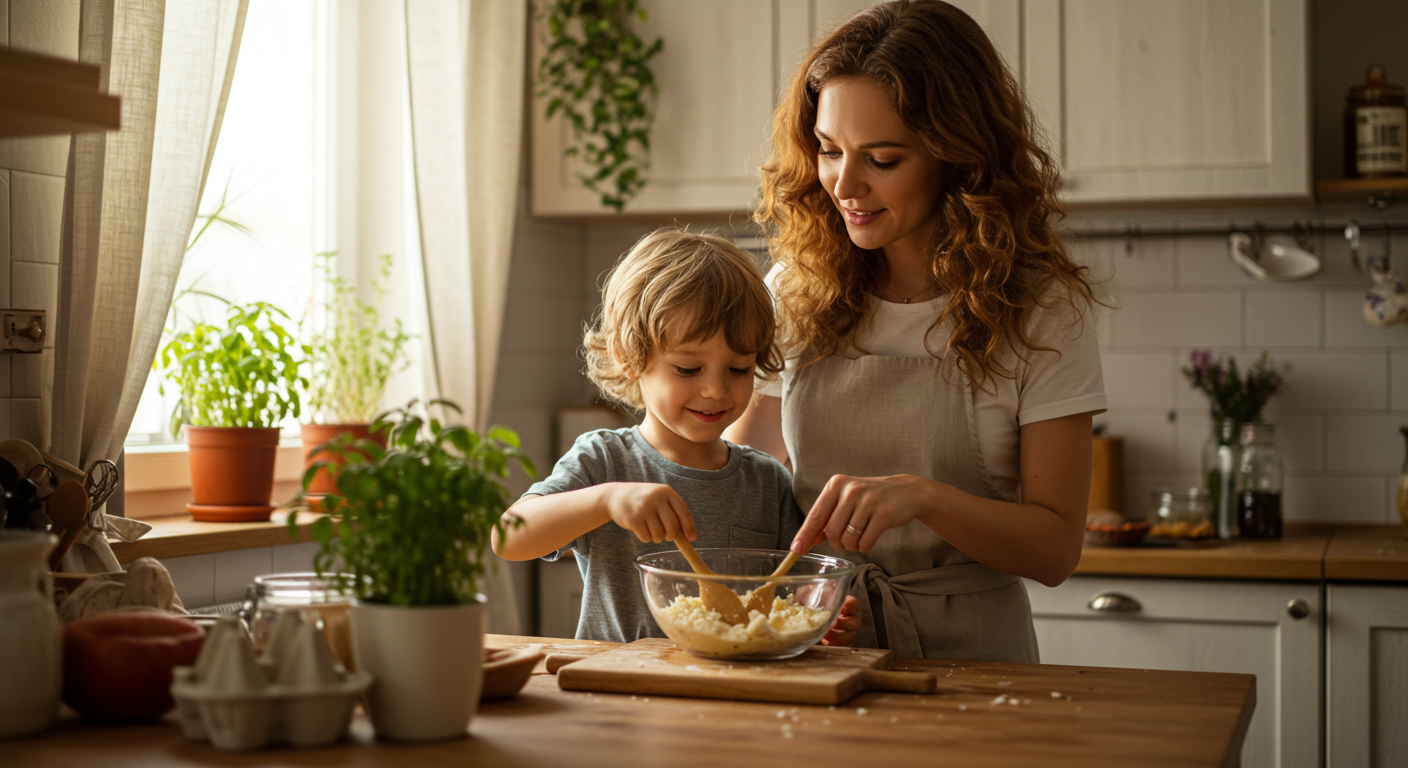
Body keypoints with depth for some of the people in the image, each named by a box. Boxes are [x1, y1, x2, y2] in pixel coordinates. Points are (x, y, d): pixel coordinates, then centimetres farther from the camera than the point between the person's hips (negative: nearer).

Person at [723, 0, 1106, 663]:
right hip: (811, 646, 3)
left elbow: (1055, 547, -4)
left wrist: (921, 495, -21)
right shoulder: (793, 289, 5)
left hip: (968, 655, -2)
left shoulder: (1041, 309, -4)